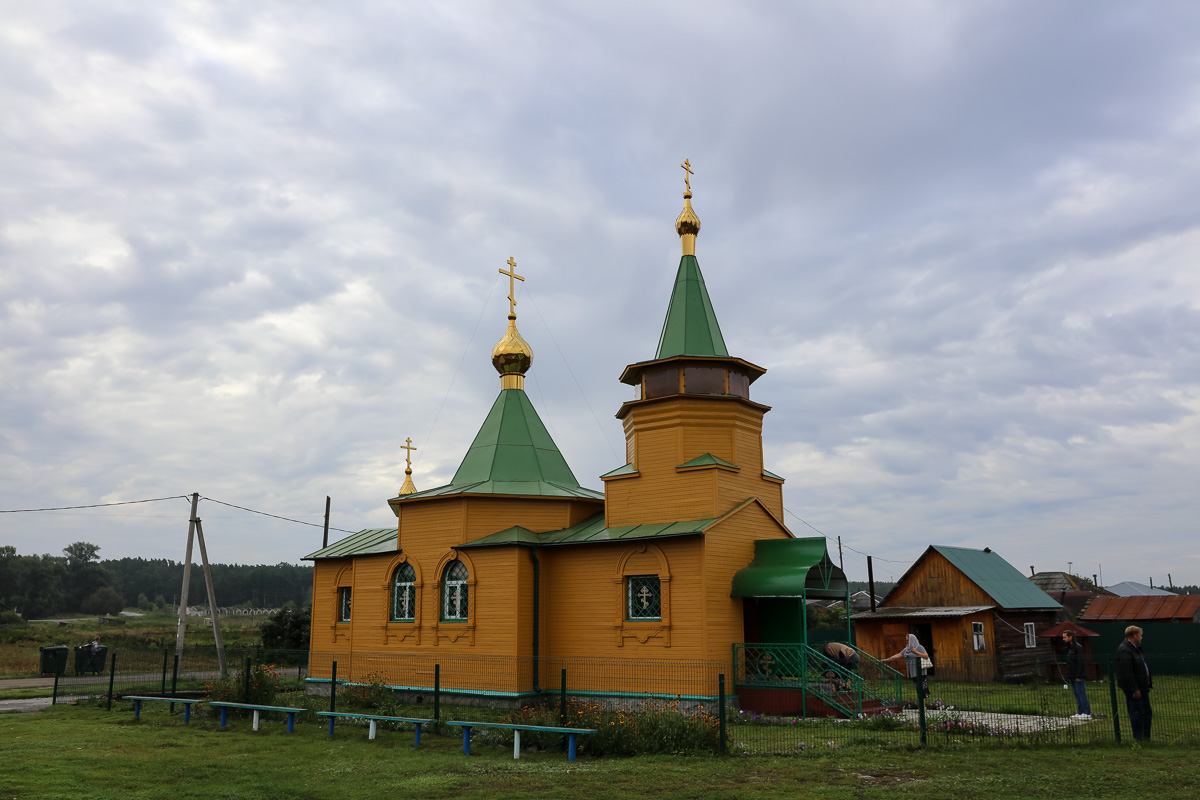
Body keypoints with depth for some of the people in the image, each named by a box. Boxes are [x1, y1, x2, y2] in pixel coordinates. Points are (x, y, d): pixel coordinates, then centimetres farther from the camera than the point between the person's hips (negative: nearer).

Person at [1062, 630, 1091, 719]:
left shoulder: (1078, 647, -12)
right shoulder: (1068, 648, 15)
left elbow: (1080, 662, -17)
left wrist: (1079, 676, -20)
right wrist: (1068, 676, 15)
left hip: (1079, 676, -9)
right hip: (1072, 676, 9)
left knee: (1081, 693, -8)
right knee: (1076, 694, 9)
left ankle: (1087, 713, -5)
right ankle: (1080, 712, 13)